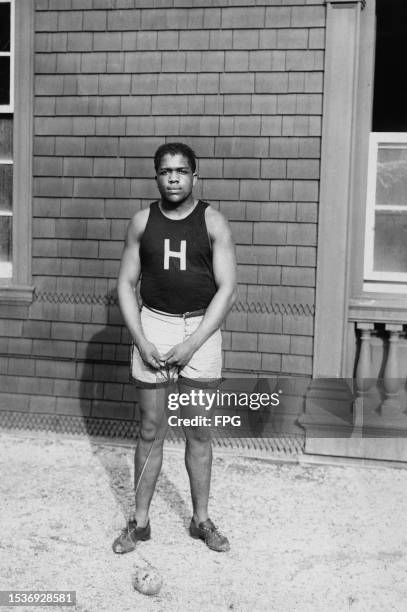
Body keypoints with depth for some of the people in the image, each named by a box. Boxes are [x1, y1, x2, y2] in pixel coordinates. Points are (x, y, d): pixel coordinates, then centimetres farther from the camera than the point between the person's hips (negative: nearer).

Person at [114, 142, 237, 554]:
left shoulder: (212, 222, -3)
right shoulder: (142, 222, 3)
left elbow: (227, 288, -7)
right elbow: (126, 284, 4)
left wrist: (192, 344, -14)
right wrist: (141, 342, -8)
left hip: (201, 328, -1)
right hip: (153, 325, 1)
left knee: (198, 431, 8)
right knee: (150, 431, 6)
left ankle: (201, 520, 24)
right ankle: (140, 522, 21)